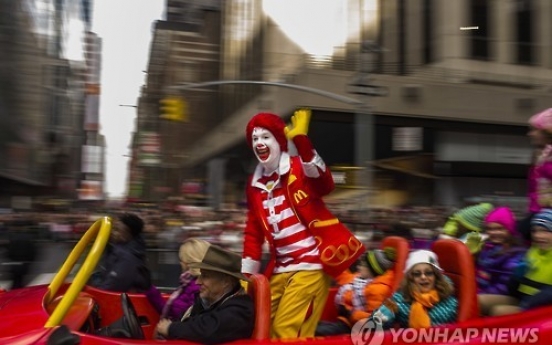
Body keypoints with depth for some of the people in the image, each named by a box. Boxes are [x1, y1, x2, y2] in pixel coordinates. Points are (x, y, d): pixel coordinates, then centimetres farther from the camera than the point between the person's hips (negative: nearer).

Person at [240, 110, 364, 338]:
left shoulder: (300, 168, -7)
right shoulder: (255, 184, 10)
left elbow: (325, 184, -31)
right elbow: (253, 233, 16)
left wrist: (301, 141, -43)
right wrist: (247, 274, 12)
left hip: (311, 265, -7)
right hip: (281, 269, 7)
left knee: (287, 332, -7)